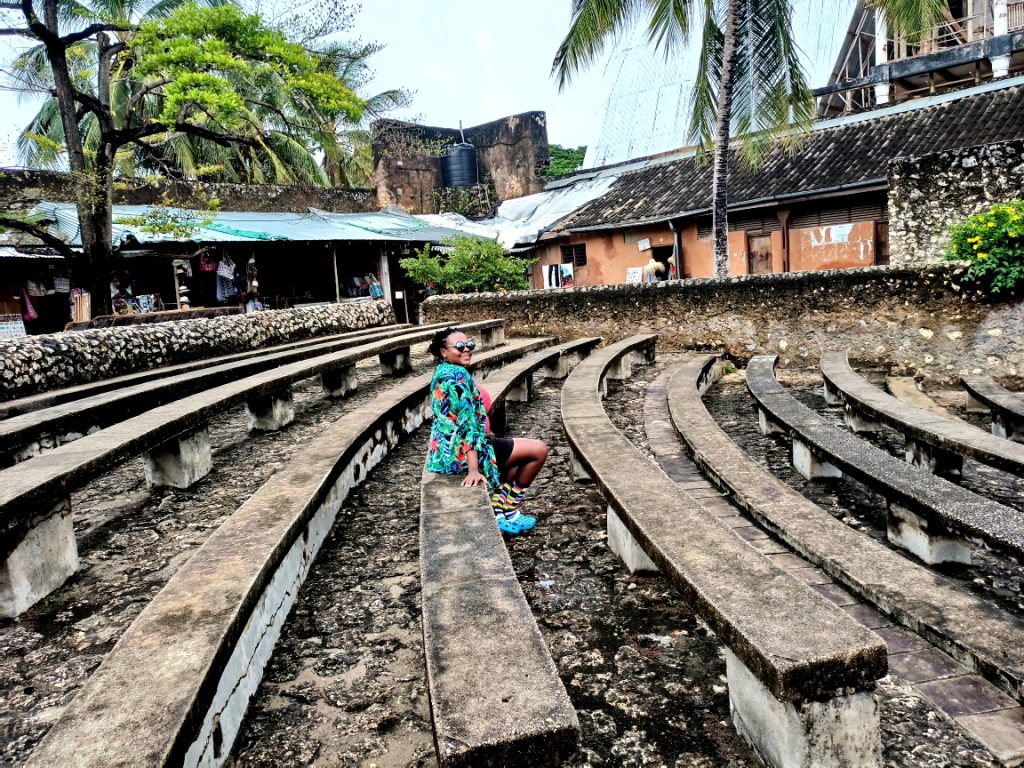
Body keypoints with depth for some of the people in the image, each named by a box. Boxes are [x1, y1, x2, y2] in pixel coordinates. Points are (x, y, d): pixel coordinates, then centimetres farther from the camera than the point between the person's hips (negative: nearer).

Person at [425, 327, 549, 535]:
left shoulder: (442, 372, 11)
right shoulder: (458, 375, -19)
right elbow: (466, 423, -26)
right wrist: (474, 470, -29)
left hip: (447, 450, 10)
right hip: (461, 453, -10)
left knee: (517, 453, 27)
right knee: (539, 449, -3)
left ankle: (498, 510, 17)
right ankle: (510, 511, 10)